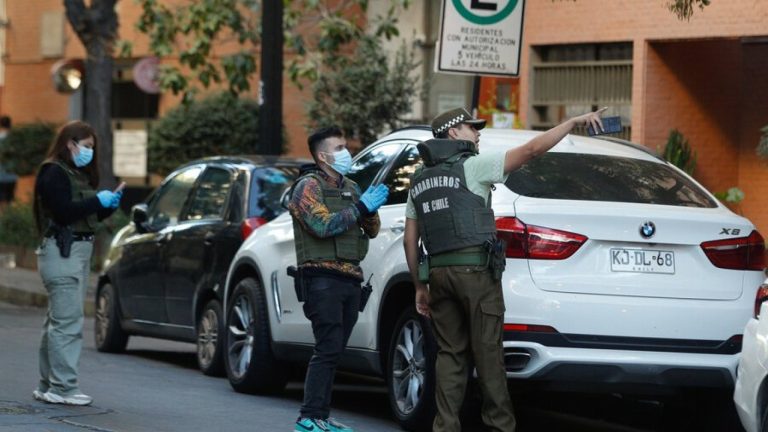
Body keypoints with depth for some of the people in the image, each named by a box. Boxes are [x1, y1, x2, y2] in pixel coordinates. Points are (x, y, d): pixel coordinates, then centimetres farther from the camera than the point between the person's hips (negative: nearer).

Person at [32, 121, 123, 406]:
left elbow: (88, 215, 19)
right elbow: (64, 211, -19)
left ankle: (48, 386, 15)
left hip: (79, 251, 10)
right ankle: (63, 388, -13)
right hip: (62, 251, -10)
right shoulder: (54, 173, -8)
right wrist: (98, 201, -14)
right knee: (67, 321, -12)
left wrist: (108, 205, 2)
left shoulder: (78, 174, 21)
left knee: (57, 322, 12)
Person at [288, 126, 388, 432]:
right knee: (327, 349, -14)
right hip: (323, 277, -8)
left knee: (333, 351, 7)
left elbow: (372, 231, 21)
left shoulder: (349, 188, 20)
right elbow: (322, 225, -19)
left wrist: (371, 211, -1)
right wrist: (361, 207, -16)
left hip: (350, 278, 8)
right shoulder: (309, 186, -3)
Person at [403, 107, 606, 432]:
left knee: (450, 353, 8)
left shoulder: (419, 181, 17)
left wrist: (420, 287, 20)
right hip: (475, 270, -6)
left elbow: (410, 240, 16)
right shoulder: (471, 166, -3)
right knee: (487, 352, -1)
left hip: (439, 271, 6)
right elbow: (531, 150, -9)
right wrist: (575, 121, -5)